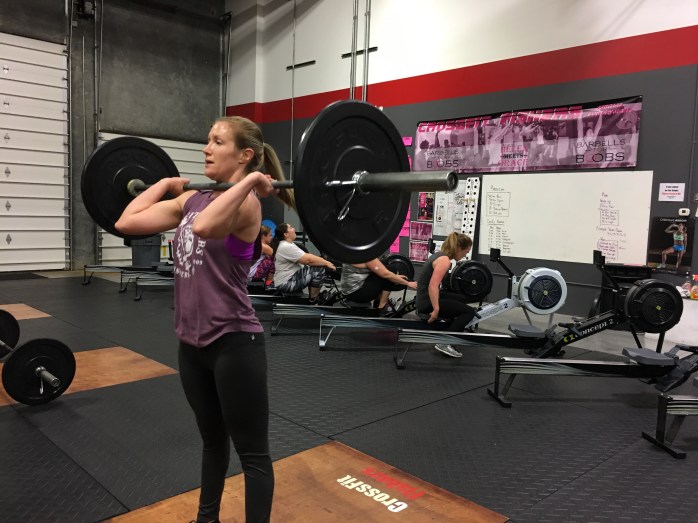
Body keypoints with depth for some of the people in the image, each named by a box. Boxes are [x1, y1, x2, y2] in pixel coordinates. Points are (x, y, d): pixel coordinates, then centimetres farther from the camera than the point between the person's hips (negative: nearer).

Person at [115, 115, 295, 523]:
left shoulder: (245, 204, -14)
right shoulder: (193, 199, 9)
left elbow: (204, 227, -36)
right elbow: (128, 222, 5)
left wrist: (248, 182, -28)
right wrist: (166, 184, 13)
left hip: (234, 343, -8)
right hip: (192, 341, 9)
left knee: (252, 452, 8)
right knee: (212, 438, 27)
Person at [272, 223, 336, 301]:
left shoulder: (287, 244, 12)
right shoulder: (286, 247, -22)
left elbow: (306, 256, 13)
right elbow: (308, 260, -24)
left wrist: (324, 261, 4)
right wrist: (327, 263, -15)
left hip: (291, 277, 11)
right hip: (286, 283, -11)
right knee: (320, 269, -17)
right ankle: (313, 299, -5)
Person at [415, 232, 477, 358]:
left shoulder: (440, 254, 9)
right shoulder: (444, 260, -21)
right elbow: (433, 286, -30)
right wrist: (436, 310, -29)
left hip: (426, 297, 10)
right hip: (427, 302, -10)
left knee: (462, 300, 27)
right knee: (469, 312, -10)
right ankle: (444, 343, -10)